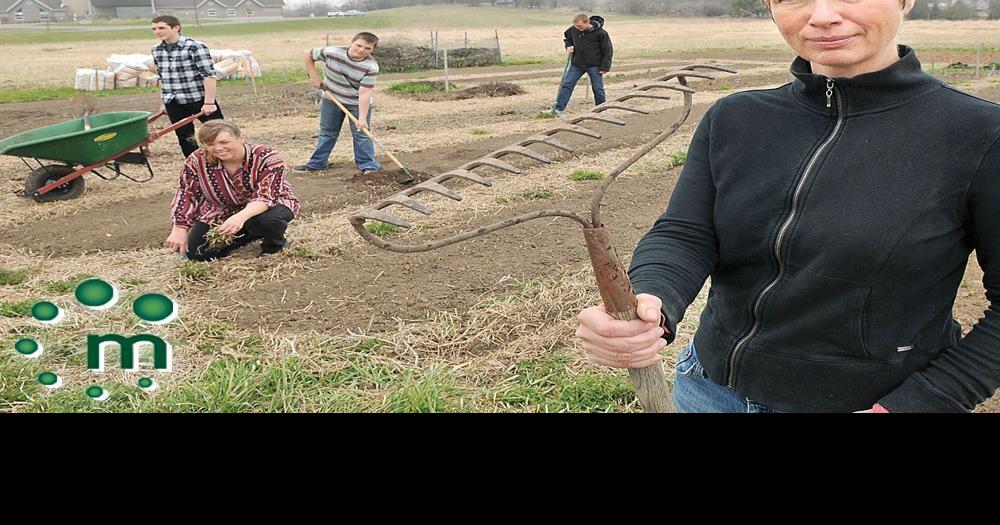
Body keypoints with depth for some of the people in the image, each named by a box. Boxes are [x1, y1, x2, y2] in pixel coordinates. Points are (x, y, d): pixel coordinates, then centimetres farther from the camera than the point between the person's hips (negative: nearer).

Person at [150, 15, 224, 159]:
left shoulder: (195, 47, -12)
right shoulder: (156, 50, 8)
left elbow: (209, 75, -16)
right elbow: (161, 78, 18)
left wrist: (209, 102, -21)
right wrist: (164, 101, 17)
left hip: (199, 100, -6)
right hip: (174, 104, 6)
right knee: (185, 139, 9)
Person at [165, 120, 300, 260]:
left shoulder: (266, 157, -28)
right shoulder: (197, 161, -19)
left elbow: (266, 197, -36)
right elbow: (185, 195, -11)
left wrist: (241, 217, -54)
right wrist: (179, 229, -22)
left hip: (268, 205, -4)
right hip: (222, 212, 5)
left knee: (266, 220, -40)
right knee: (195, 253, -8)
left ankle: (274, 246, -3)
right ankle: (249, 235, 13)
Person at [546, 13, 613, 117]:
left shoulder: (601, 33, -15)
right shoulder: (573, 30, -4)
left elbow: (608, 51, -8)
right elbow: (566, 37, 21)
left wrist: (605, 67, -12)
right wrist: (569, 46, 0)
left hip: (594, 65, -4)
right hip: (577, 64, 4)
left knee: (598, 89, 5)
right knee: (566, 84, -3)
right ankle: (558, 109, -2)